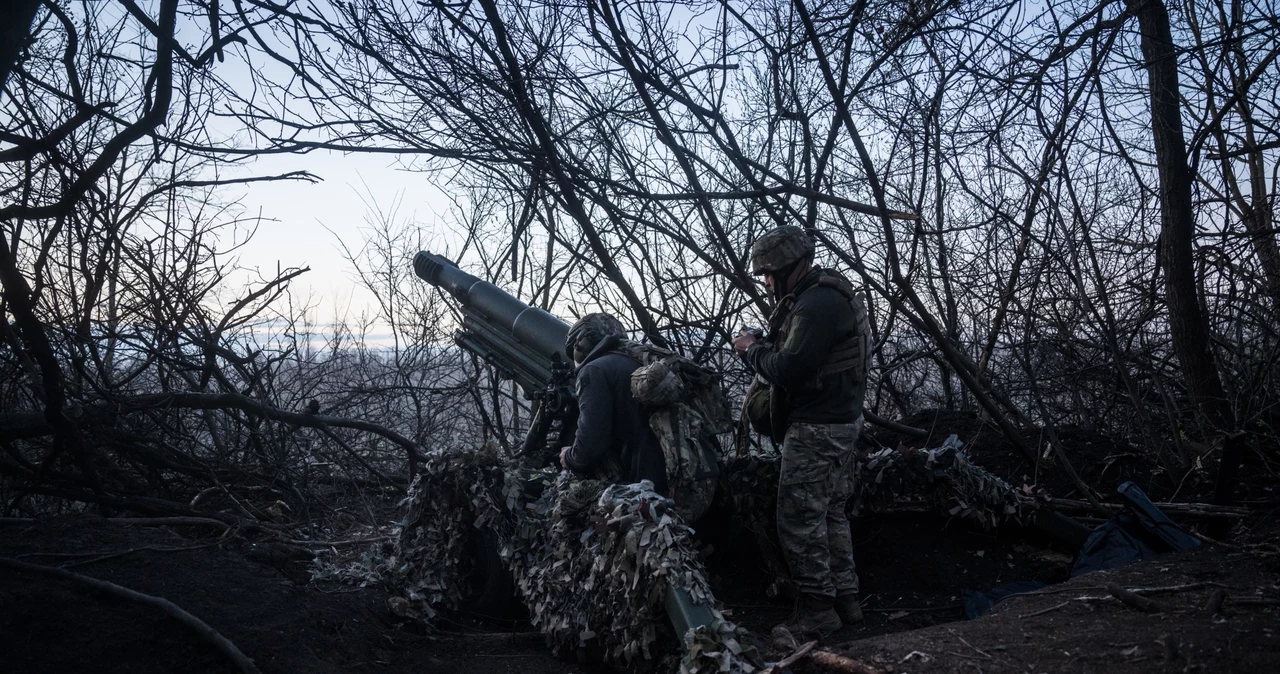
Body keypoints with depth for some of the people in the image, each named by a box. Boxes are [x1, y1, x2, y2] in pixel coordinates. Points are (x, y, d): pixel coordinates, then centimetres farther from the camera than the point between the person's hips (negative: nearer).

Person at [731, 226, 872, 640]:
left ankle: (817, 611, 5)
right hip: (841, 422, 11)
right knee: (831, 514, 18)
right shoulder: (830, 295, 14)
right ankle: (845, 600, 26)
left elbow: (787, 372, -23)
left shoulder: (815, 305, -21)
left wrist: (753, 348, -7)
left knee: (800, 520, -3)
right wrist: (762, 346, 6)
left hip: (815, 430, -11)